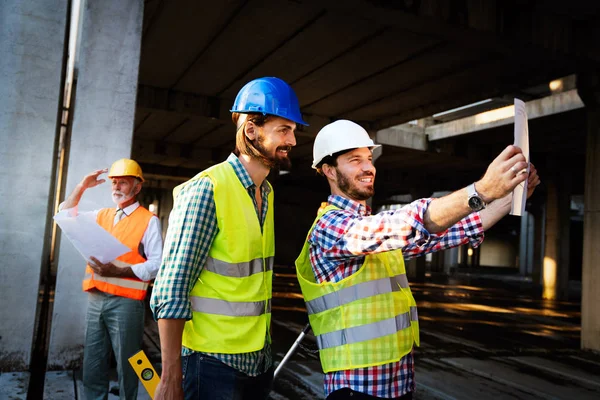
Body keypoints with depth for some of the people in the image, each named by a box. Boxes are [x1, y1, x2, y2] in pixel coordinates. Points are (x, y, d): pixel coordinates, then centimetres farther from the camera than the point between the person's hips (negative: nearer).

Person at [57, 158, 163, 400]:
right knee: (92, 369, 12)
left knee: (126, 368, 4)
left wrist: (118, 270, -23)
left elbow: (157, 265, -13)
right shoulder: (101, 215, 16)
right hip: (95, 299, 6)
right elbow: (66, 214, 25)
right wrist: (82, 187, 12)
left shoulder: (149, 221, -5)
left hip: (125, 302, -6)